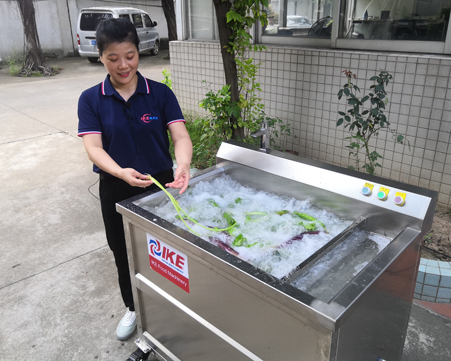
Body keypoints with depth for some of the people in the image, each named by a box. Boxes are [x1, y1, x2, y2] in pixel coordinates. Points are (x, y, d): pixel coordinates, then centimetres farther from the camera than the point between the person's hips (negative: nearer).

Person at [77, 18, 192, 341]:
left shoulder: (160, 93, -7)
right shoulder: (91, 100, -6)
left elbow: (180, 136, -15)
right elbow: (93, 147, -15)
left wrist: (183, 166, -37)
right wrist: (121, 172, -35)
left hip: (161, 184, 0)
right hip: (116, 190, 1)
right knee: (125, 253, 19)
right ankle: (134, 308, 45)